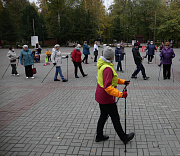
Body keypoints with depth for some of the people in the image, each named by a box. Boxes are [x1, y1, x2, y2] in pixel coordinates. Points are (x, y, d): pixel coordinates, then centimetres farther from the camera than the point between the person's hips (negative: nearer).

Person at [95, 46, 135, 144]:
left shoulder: (103, 65, 5)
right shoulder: (107, 68, -27)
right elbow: (108, 87, -33)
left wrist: (123, 82, 15)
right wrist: (120, 94, -35)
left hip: (100, 96, 9)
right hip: (107, 98, -9)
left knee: (103, 116, 21)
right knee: (115, 118, 5)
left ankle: (99, 136, 32)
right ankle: (124, 138, 21)